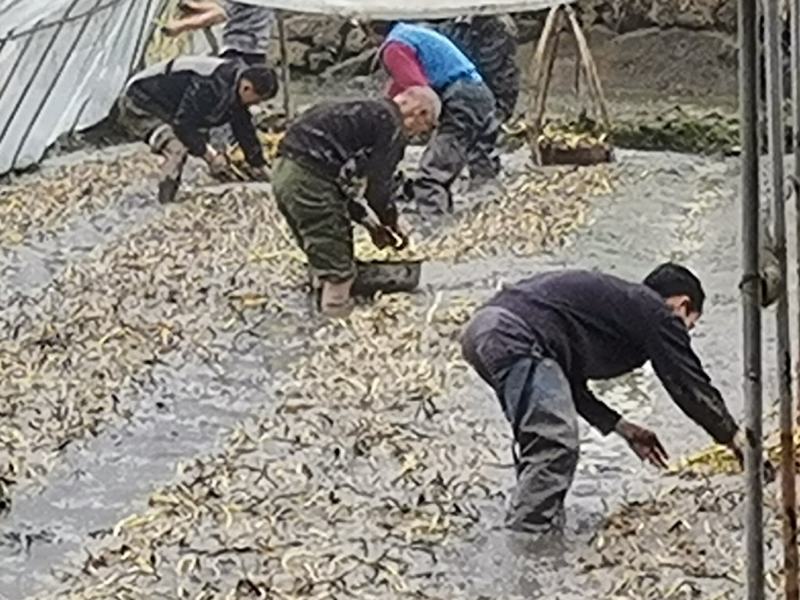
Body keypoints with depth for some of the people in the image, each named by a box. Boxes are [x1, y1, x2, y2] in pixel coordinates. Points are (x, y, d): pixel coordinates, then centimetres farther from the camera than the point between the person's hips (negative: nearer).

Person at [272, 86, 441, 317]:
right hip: (308, 179, -10)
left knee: (321, 254, 25)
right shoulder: (392, 127, -3)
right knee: (337, 264, 1)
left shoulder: (367, 112, 25)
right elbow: (379, 186, -4)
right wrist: (392, 227, 13)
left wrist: (369, 220, 28)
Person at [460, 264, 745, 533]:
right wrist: (735, 439, 20)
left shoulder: (615, 299, 33)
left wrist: (621, 427, 37)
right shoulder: (656, 313, 8)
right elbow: (690, 384, 9)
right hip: (514, 337, -10)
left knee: (536, 438, 23)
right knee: (555, 443, -11)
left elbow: (569, 380, 35)